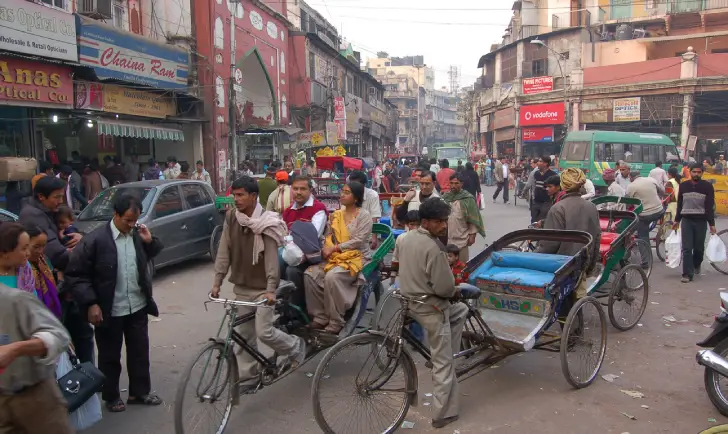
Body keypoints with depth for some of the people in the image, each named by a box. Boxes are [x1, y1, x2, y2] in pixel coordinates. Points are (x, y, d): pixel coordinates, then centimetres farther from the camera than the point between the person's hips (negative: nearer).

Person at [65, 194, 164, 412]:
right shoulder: (95, 239, -16)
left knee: (140, 352, 15)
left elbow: (151, 256, 17)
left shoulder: (137, 234, -1)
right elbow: (74, 274, -13)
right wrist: (90, 303, -16)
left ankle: (140, 392, 32)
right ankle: (111, 397, 32)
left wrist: (150, 241, -4)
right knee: (110, 356, 13)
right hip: (109, 311, -4)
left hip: (138, 306, 4)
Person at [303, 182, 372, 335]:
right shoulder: (336, 215, 14)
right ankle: (320, 317, -8)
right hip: (335, 258, 6)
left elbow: (359, 241, -14)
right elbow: (329, 237, 12)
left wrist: (334, 248, -17)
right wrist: (324, 248, -11)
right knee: (310, 274, -18)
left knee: (332, 277, -33)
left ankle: (336, 322, -20)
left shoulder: (364, 216, -5)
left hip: (357, 258, -6)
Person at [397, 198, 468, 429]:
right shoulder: (433, 248, -25)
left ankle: (448, 354, 29)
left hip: (411, 300, 9)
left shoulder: (406, 238, 1)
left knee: (461, 310, 31)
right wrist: (455, 291, 0)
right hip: (431, 308, -8)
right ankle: (443, 414, 15)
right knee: (443, 364, 5)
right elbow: (445, 288, -25)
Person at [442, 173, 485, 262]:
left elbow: (473, 219, -7)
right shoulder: (445, 197, 3)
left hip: (461, 239, -4)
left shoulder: (467, 199, -9)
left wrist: (472, 235, -9)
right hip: (446, 238, 4)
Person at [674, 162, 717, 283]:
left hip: (701, 221, -1)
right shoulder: (683, 185, 7)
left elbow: (710, 206, -4)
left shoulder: (707, 186, -1)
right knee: (686, 248, -5)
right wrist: (677, 220, 14)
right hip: (686, 220, 1)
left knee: (699, 247, 9)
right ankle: (687, 274, -4)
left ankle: (696, 264, 37)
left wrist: (712, 224, -8)